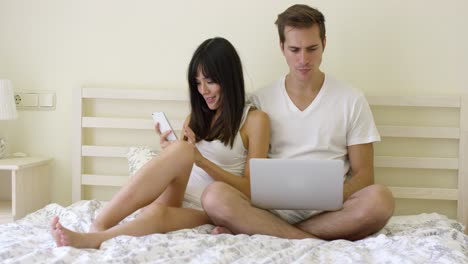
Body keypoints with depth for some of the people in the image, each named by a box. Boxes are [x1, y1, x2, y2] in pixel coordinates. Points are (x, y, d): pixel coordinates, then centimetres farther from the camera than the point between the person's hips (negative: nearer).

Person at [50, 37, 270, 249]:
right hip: (179, 198, 4)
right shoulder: (196, 117, 20)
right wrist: (168, 155, -5)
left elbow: (251, 190, -3)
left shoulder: (254, 119, 3)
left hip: (209, 210, -4)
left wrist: (201, 160, -14)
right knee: (180, 151, -30)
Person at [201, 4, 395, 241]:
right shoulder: (260, 101, 10)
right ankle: (322, 240, -27)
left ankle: (265, 233, -24)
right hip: (273, 207, 0)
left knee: (380, 199, -33)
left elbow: (363, 175, 8)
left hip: (330, 211, 0)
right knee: (215, 196, -29)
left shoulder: (352, 100, 8)